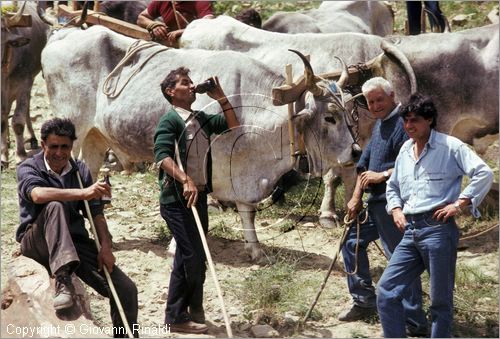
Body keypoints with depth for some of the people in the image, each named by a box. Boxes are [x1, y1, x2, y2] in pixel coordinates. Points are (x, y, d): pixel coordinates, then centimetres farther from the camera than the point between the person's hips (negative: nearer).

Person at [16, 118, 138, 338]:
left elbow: (96, 212, 5)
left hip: (75, 242, 4)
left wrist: (105, 247, -12)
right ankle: (62, 282, -48)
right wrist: (83, 193, -40)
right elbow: (38, 194, -28)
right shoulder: (28, 169, -4)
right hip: (37, 242, -4)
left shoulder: (80, 171, 11)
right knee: (55, 206, -37)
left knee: (126, 290, -12)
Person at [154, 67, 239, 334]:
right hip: (177, 198, -8)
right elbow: (162, 156, -23)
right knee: (192, 255, -10)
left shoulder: (201, 119, 13)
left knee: (191, 256, 13)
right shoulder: (170, 120, -10)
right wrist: (185, 180, -36)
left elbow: (233, 126, 17)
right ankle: (176, 317, -2)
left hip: (199, 195, 8)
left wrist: (220, 98, 6)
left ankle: (193, 310, 22)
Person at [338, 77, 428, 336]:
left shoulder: (403, 123, -15)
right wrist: (356, 197, 12)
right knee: (353, 243, 20)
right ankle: (364, 302, 32)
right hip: (374, 202, 10)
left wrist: (383, 175, -17)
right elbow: (365, 163, 19)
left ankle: (414, 323, -1)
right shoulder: (379, 124, 16)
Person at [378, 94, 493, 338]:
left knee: (440, 300, 2)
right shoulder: (405, 149, 16)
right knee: (386, 291, 0)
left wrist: (459, 203, -14)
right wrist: (396, 209, 10)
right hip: (410, 232, 7)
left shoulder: (449, 146, -5)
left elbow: (484, 174, -11)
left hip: (438, 229, -6)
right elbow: (393, 186, 28)